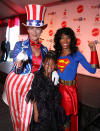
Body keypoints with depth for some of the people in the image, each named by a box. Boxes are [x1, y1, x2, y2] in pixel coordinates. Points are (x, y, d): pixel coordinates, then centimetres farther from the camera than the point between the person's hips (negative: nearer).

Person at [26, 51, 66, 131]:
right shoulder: (38, 78, -15)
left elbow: (56, 96, 8)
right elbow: (34, 97, -13)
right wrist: (36, 112, -14)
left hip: (53, 110, 5)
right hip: (41, 110, -4)